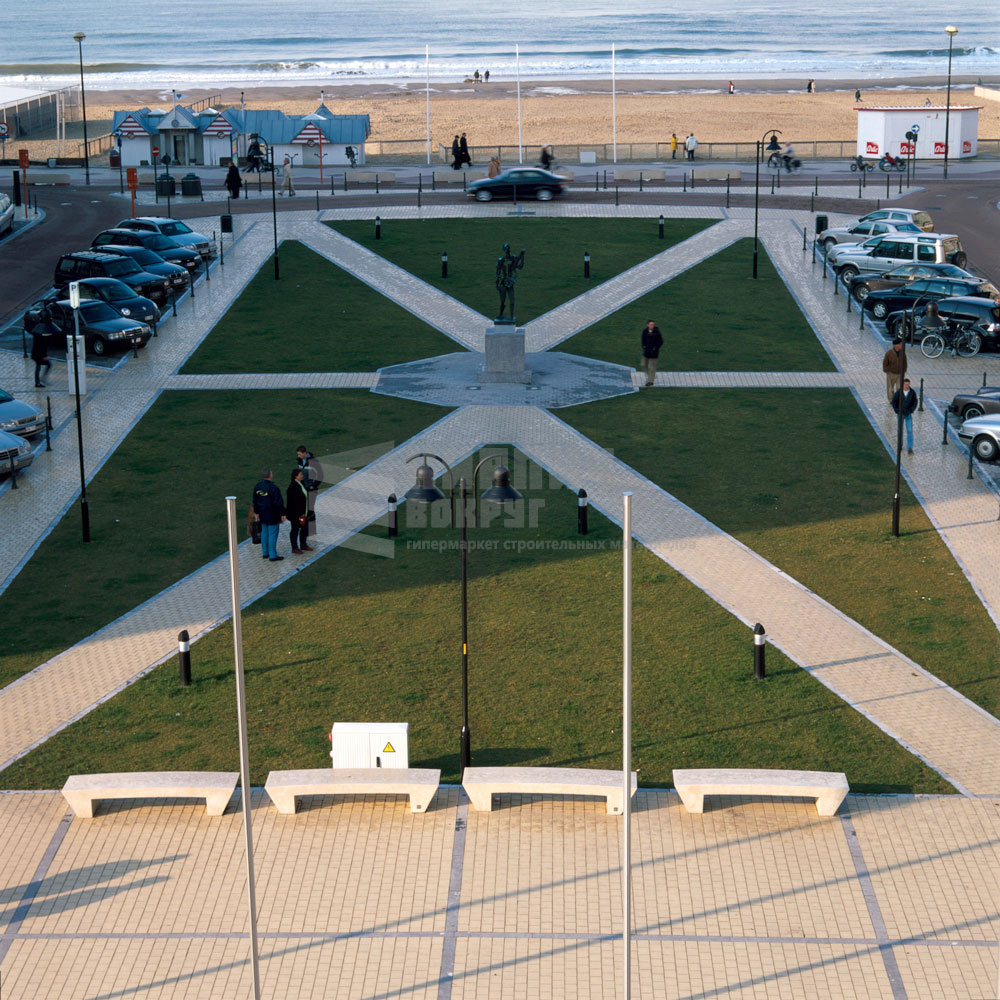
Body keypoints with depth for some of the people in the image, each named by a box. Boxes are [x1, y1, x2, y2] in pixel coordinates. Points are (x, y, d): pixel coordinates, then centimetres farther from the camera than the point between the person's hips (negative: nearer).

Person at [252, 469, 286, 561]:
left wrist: (256, 512, 22)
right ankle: (273, 556, 5)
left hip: (263, 515, 7)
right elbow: (278, 503, -19)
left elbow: (255, 501, 11)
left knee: (264, 533, 17)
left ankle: (265, 553, 27)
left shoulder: (257, 487, 1)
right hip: (273, 516, -7)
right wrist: (282, 514, -9)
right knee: (272, 535, 0)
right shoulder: (273, 488, -22)